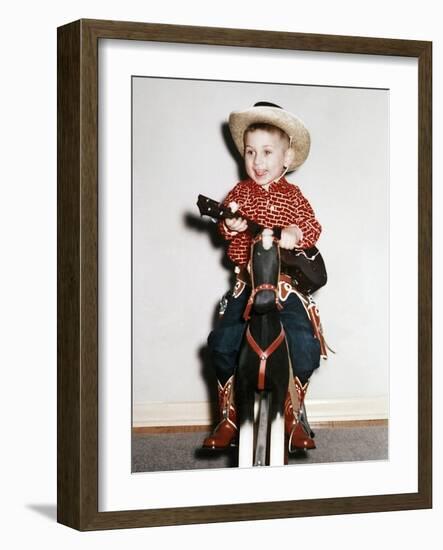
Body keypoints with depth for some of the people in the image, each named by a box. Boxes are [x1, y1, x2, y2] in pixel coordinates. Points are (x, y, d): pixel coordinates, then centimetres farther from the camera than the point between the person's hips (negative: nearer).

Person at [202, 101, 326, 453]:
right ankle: (229, 418, 7)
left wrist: (296, 235, -21)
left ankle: (293, 416, 5)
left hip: (286, 281, -1)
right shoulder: (241, 192, 8)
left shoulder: (292, 195, 6)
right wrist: (230, 225, -23)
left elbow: (313, 227, 1)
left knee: (304, 344, -18)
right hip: (248, 281, 1)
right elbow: (224, 226, 0)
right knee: (223, 343, -12)